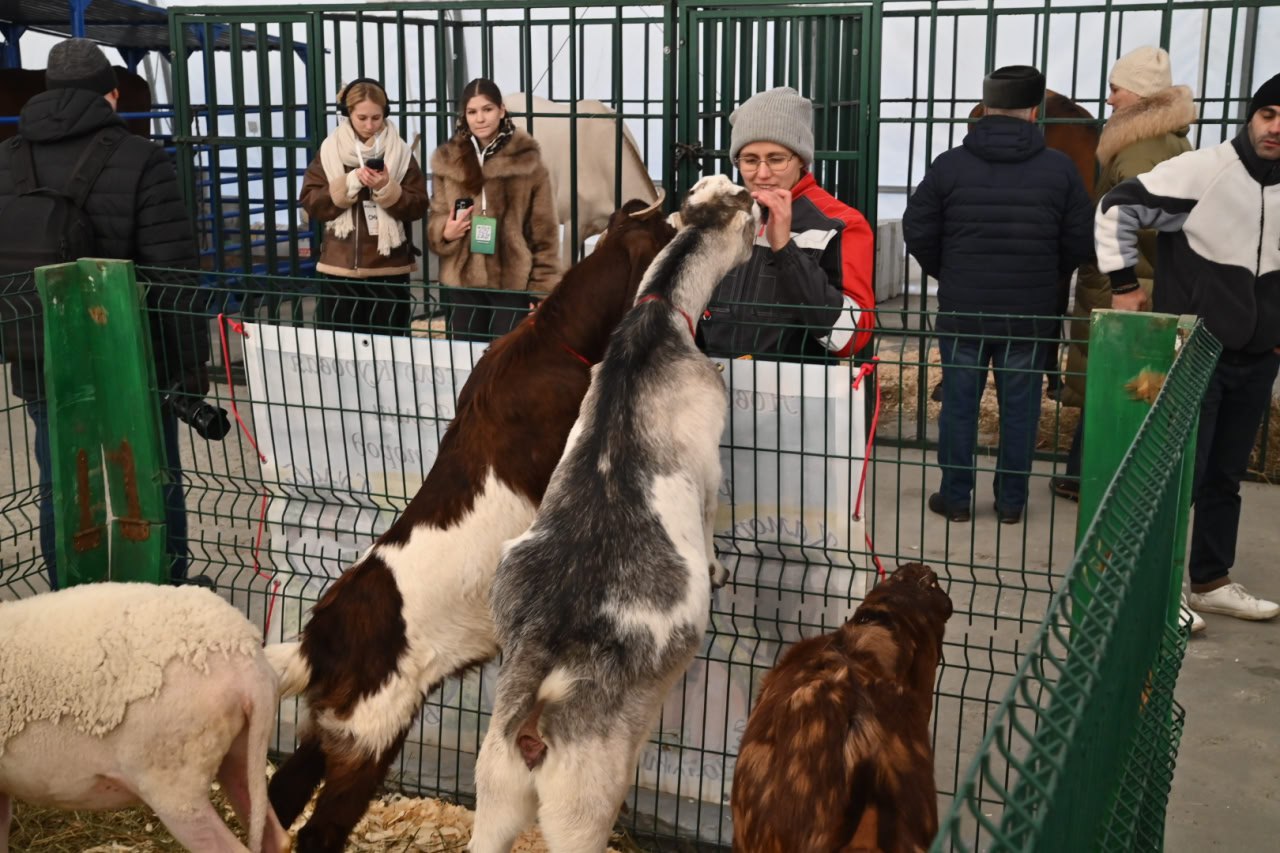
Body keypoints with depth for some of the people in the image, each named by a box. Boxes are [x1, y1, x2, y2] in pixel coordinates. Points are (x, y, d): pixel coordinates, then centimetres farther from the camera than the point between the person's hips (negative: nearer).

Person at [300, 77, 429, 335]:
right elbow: (311, 203, -2)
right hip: (340, 268, 1)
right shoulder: (329, 151, 4)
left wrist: (387, 189, -18)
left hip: (389, 269, -1)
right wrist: (349, 183, -15)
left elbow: (418, 206, -2)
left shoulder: (400, 152, 2)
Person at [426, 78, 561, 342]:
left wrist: (544, 285, -6)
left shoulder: (527, 160, -5)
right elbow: (436, 219, 13)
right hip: (461, 281, 3)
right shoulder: (447, 160, 5)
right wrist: (445, 232, -10)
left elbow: (544, 229, -3)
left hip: (512, 281, -3)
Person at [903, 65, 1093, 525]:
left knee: (959, 403, 9)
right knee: (1019, 407, 10)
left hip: (962, 310, 0)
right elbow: (1081, 243, 1)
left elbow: (918, 232, 0)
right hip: (1030, 313, 0)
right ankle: (1011, 501, 17)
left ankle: (955, 497, 16)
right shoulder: (1059, 168, -3)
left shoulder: (950, 164, -4)